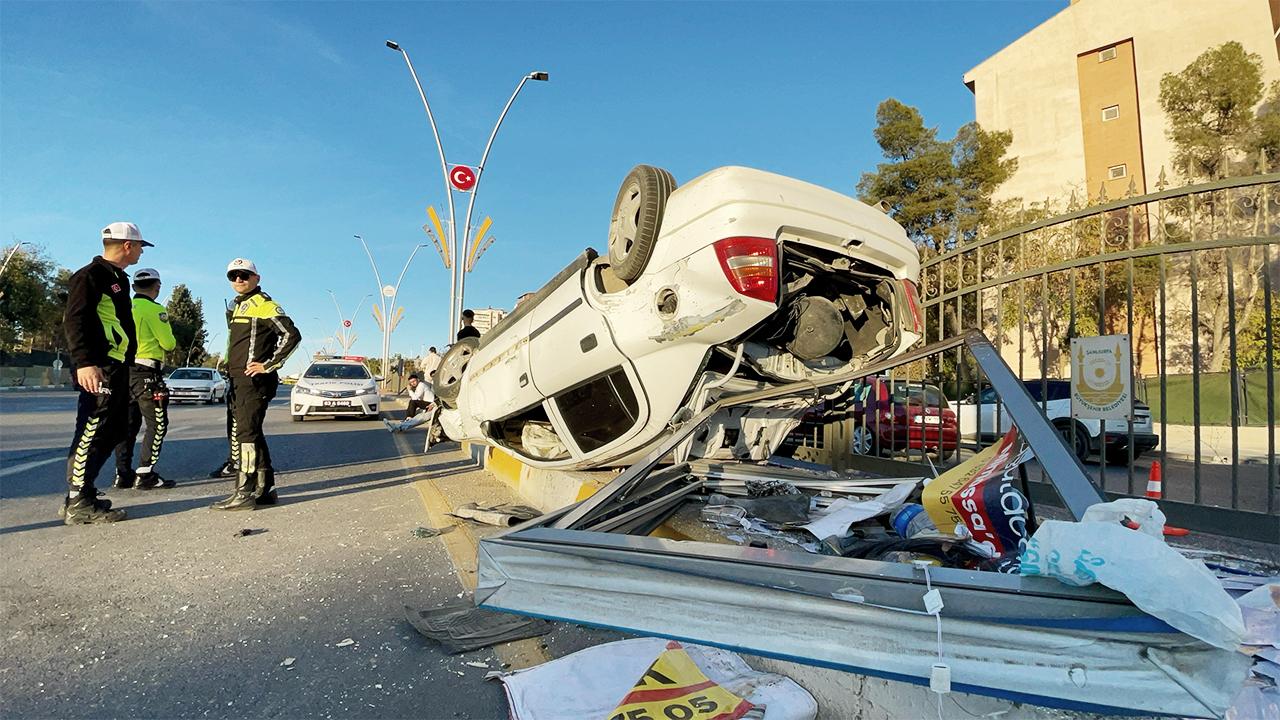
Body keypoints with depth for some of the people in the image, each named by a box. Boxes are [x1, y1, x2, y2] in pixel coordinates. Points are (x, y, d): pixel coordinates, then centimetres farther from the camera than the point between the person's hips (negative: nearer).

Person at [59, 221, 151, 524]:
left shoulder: (118, 278, 22)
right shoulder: (90, 275, -7)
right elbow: (74, 320, -18)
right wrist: (84, 362, -28)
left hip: (118, 366, 10)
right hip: (99, 369, -10)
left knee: (114, 428, 13)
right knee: (94, 430, -9)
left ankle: (80, 493, 20)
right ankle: (78, 503, -5)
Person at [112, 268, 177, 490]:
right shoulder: (154, 309, -10)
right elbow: (168, 343, -10)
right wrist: (171, 343, 11)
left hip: (124, 370, 8)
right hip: (145, 372, -8)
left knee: (129, 423, 13)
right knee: (157, 424, -3)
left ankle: (123, 474, 16)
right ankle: (145, 474, -7)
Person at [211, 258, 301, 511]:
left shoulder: (263, 304, -8)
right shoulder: (240, 306, 21)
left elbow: (291, 335, -18)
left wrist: (268, 365, -18)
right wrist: (231, 366, 18)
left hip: (254, 379, -10)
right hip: (240, 380, 10)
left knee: (247, 433, -12)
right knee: (252, 433, 11)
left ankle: (245, 493, -10)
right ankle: (265, 488, 18)